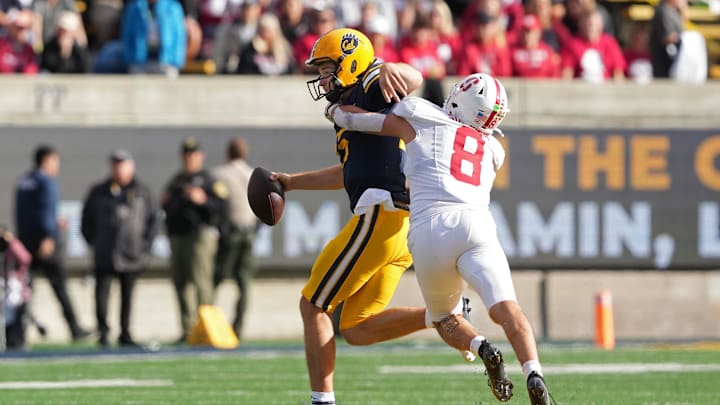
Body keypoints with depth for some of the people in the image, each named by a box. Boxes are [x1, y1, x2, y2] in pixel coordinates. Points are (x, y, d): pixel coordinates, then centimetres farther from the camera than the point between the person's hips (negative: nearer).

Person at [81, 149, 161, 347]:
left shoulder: (141, 192, 8)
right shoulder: (99, 192, 7)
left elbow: (153, 219, 12)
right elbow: (86, 220, 15)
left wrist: (145, 244, 2)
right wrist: (93, 242, 5)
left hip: (131, 256, 1)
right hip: (105, 256, -1)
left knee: (127, 294, 6)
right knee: (102, 292, -12)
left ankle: (125, 333, 14)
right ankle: (103, 331, -4)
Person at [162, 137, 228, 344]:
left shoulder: (209, 181, 1)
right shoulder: (176, 181, 22)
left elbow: (221, 208, -8)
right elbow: (169, 208, 29)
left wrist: (203, 200, -21)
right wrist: (164, 202, 8)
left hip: (200, 235, -7)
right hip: (177, 237, 7)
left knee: (200, 280, -15)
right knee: (180, 283, 5)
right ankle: (188, 329, 10)